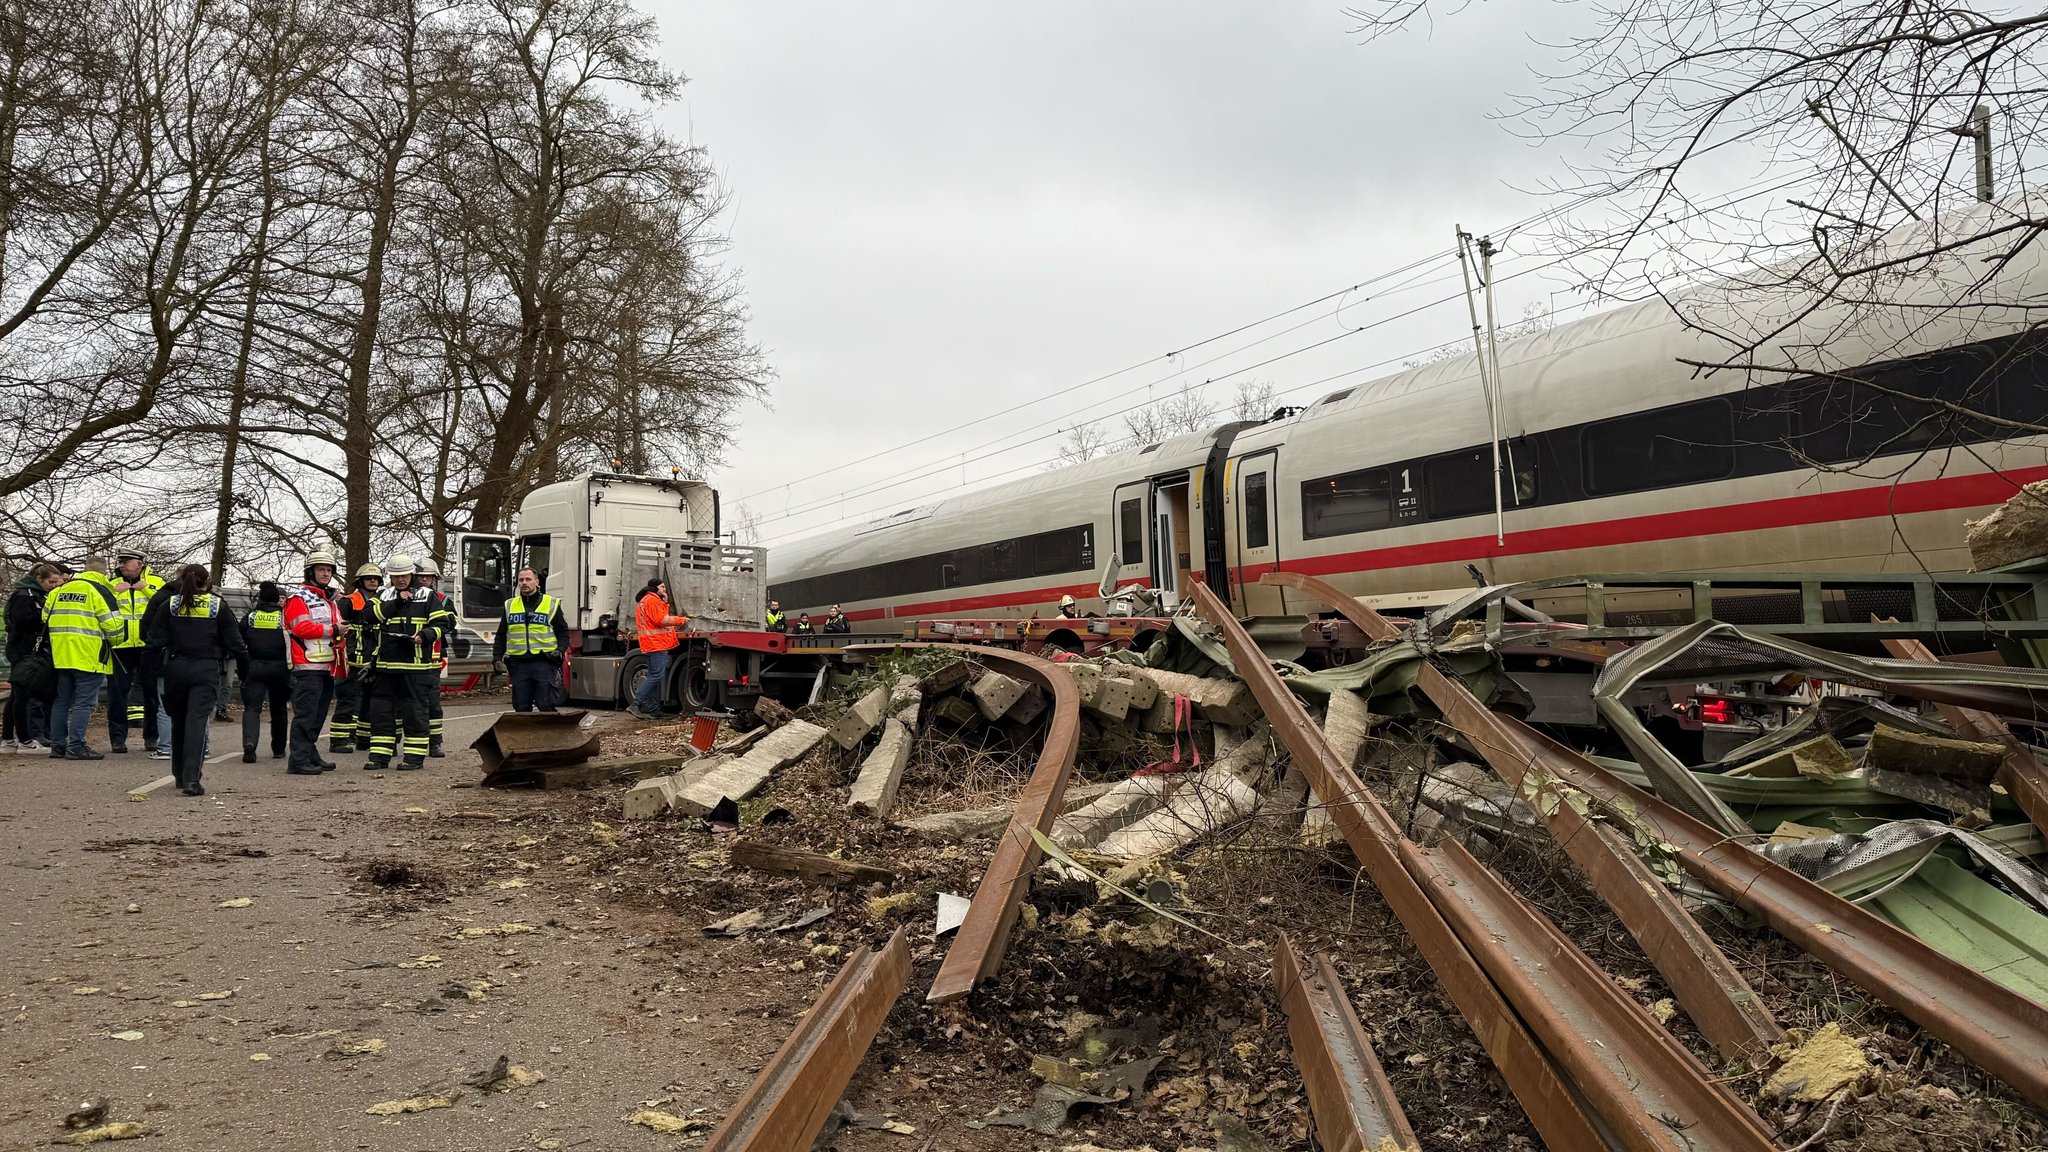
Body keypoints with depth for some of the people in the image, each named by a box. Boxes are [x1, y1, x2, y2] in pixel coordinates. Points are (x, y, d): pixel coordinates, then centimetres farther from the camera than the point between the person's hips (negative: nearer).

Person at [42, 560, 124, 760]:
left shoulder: (58, 590, 13)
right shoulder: (99, 591, -7)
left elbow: (46, 618, 16)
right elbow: (113, 624, -11)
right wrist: (114, 640, 9)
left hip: (61, 655, 6)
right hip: (88, 656, -6)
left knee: (62, 700, 14)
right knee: (84, 702, -4)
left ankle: (57, 745, 17)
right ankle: (76, 747, -8)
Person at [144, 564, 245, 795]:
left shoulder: (170, 605, 3)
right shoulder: (219, 606, -1)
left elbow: (155, 639, 1)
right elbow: (234, 641, 0)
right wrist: (244, 659, 13)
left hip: (175, 668, 3)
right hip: (206, 670, -2)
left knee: (178, 721, 18)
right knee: (197, 721, -7)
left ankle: (180, 775, 30)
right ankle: (191, 778, -20)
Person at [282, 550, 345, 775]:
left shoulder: (331, 599, 22)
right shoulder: (299, 598, -5)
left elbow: (337, 627, 31)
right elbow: (302, 628, -18)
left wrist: (342, 633, 11)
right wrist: (333, 630, -17)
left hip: (328, 667, 9)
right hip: (308, 667, -9)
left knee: (318, 715, 14)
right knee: (305, 714, -10)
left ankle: (311, 756, 22)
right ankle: (298, 761, -9)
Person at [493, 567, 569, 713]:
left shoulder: (551, 604, 6)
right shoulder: (510, 606, 15)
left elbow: (563, 632, 8)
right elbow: (501, 636, 18)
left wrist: (560, 650, -9)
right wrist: (497, 657, 6)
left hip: (544, 662, -3)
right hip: (519, 664, 3)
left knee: (546, 706, -6)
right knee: (521, 707, 5)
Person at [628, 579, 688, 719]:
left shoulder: (645, 601, 24)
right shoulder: (652, 600, -10)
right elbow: (661, 620, -18)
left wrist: (664, 602, 13)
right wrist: (681, 620, -11)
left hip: (653, 644, 11)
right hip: (657, 643, -11)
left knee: (653, 676, 11)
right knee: (657, 675, -13)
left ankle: (654, 709, 12)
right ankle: (635, 704, -17)